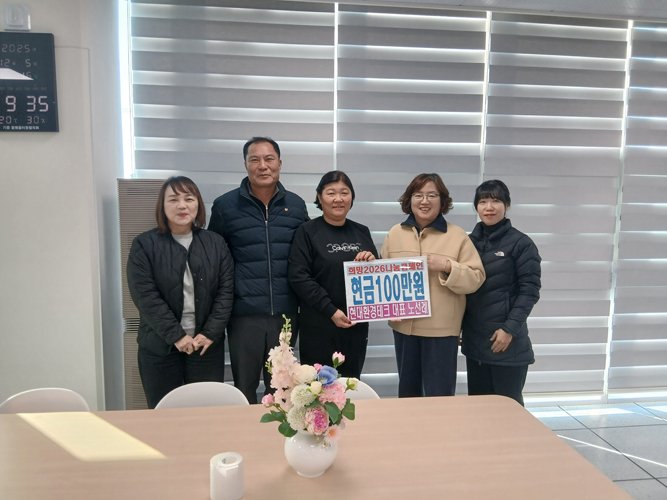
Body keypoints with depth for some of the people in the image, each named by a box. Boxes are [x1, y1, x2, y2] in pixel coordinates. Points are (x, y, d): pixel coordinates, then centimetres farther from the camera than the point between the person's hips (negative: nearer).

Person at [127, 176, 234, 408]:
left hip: (207, 345, 2)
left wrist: (211, 332, -9)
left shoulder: (216, 243, 6)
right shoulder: (144, 244, -1)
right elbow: (145, 296, -9)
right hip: (160, 348, -1)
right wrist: (176, 335, -14)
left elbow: (226, 290, 1)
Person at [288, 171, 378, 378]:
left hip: (357, 324, 5)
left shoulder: (362, 232, 12)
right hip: (319, 326, -4)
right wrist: (330, 310, -18)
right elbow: (298, 277, -12)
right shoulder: (307, 231, -3)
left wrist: (373, 263, -6)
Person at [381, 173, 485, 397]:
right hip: (404, 325, 4)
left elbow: (476, 278, -6)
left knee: (439, 393, 5)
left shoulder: (457, 236, -4)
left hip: (441, 328, -3)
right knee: (407, 389, 19)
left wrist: (447, 266, -21)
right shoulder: (394, 234, 5)